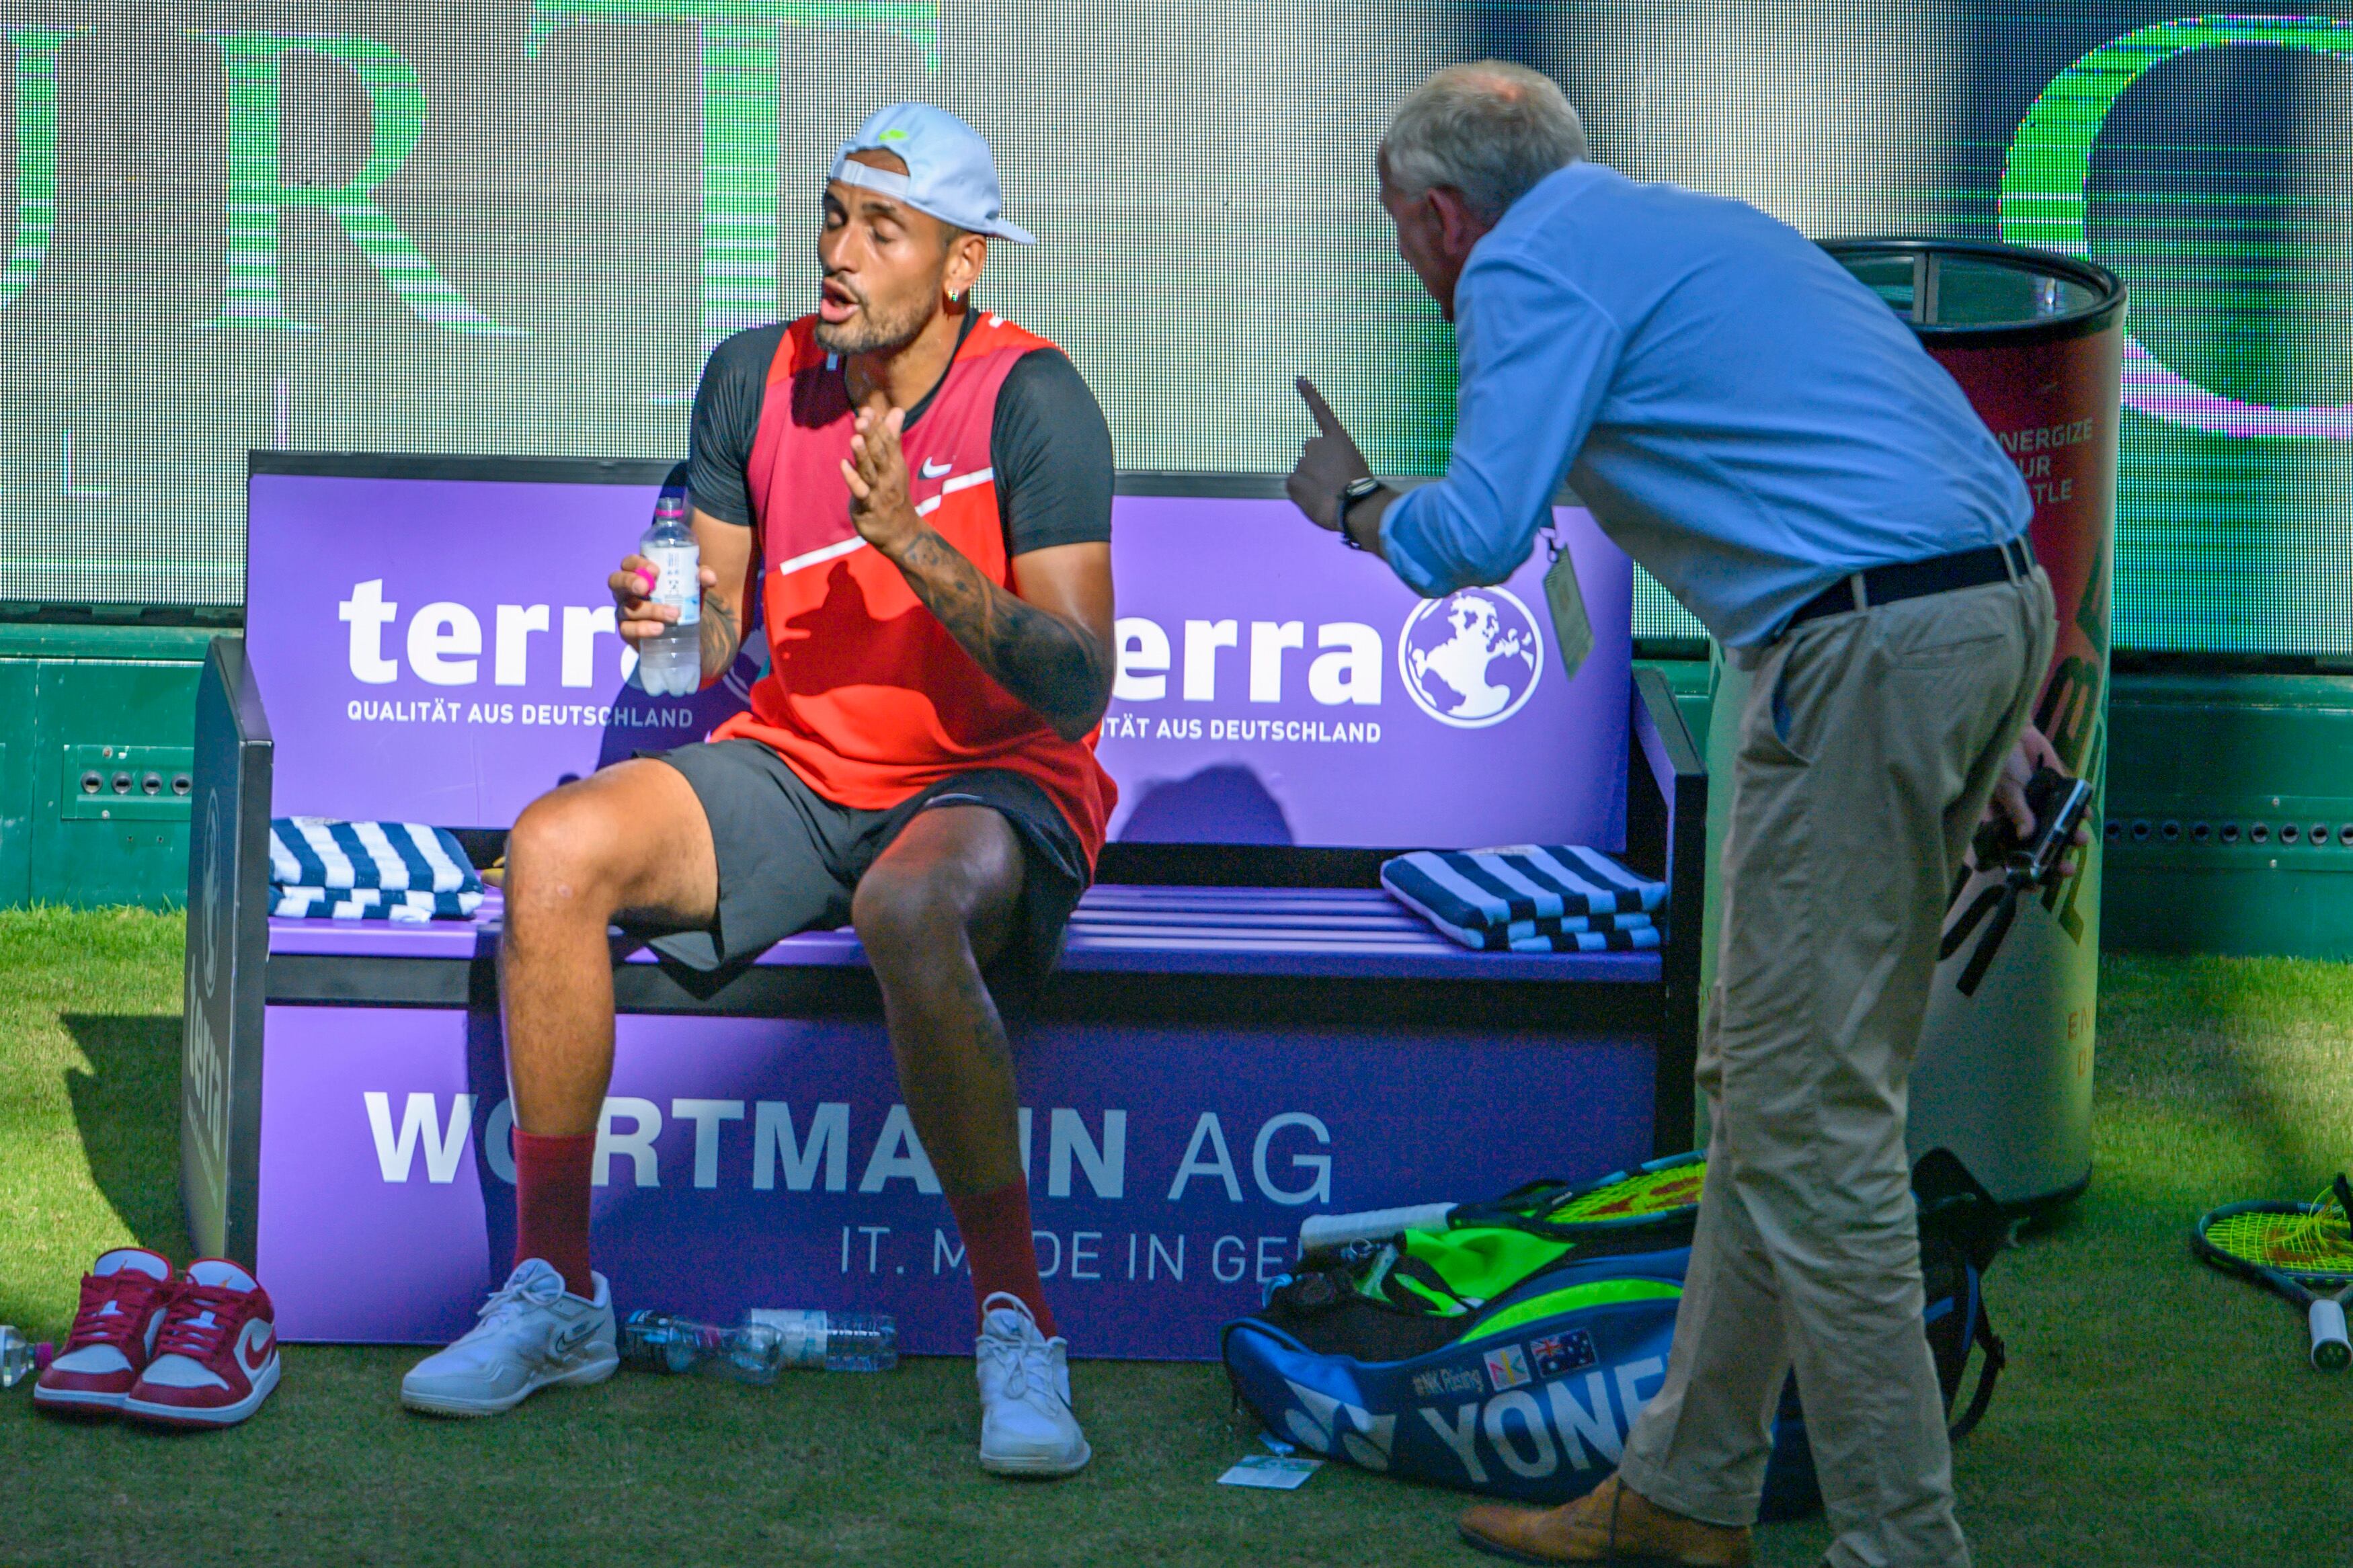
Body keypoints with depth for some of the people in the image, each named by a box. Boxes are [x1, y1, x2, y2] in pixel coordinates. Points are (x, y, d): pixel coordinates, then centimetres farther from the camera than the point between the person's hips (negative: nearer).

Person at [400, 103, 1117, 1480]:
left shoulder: (1033, 401, -12)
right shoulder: (755, 377, 4)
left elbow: (1081, 691, -18)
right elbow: (718, 637, 11)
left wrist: (918, 551, -29)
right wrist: (669, 616, -13)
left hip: (995, 786, -5)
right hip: (792, 772, 5)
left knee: (910, 913, -40)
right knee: (555, 848, -21)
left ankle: (1019, 1328, -29)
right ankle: (558, 1291, -10)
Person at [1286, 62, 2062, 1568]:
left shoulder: (1528, 269, -2)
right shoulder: (1694, 223, 26)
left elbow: (1475, 538, -14)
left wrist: (1357, 509, 9)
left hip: (1867, 648, -10)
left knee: (1809, 1111, -6)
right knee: (1776, 1082, 15)